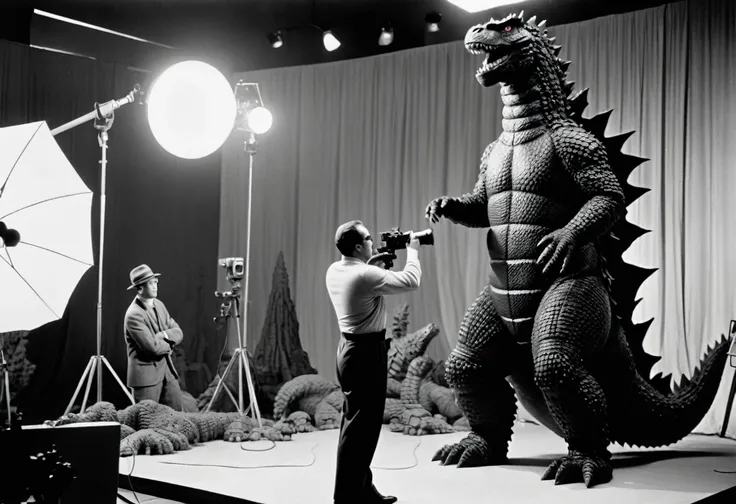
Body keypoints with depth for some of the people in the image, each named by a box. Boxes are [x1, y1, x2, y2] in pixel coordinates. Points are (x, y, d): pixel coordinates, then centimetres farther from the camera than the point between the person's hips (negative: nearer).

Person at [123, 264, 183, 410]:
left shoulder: (159, 305, 8)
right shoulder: (133, 315, -18)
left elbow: (179, 333, 7)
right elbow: (153, 347, -23)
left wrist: (163, 335, -13)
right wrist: (168, 345, -4)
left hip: (167, 370, 7)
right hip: (146, 375, -7)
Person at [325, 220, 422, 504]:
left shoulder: (335, 271, 4)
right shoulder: (364, 275, -22)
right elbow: (410, 281, -18)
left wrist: (372, 264, 14)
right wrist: (412, 251, -4)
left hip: (351, 347, 10)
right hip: (366, 352, -10)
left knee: (356, 420, 16)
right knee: (361, 424, -4)